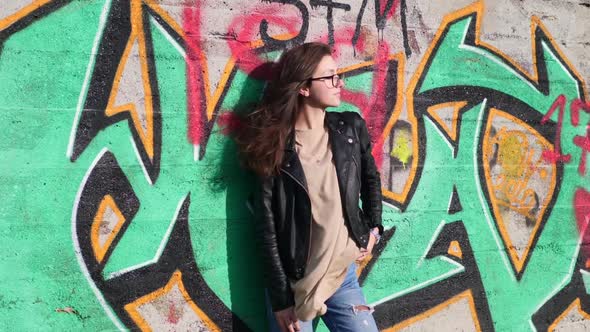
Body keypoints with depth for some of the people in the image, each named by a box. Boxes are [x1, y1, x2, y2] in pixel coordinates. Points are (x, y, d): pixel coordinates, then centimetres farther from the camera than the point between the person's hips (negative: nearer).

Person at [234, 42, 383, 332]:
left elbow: (371, 177, 22)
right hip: (291, 282, -3)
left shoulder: (351, 128, 2)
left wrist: (373, 228, 11)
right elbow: (267, 229, -10)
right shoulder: (274, 146, -9)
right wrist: (281, 299, -12)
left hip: (344, 276, 3)